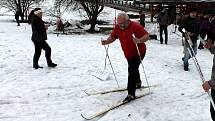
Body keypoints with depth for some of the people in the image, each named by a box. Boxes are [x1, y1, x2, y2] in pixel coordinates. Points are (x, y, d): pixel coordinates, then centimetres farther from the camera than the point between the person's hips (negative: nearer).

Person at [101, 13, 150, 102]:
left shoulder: (135, 26, -24)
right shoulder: (117, 28, -6)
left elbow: (147, 36, -27)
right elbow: (113, 37, 4)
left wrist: (139, 40, -47)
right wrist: (106, 41, -16)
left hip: (138, 52, -8)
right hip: (128, 54, 8)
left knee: (132, 71, -19)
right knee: (133, 69, 28)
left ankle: (131, 94, -14)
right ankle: (138, 83, 55)